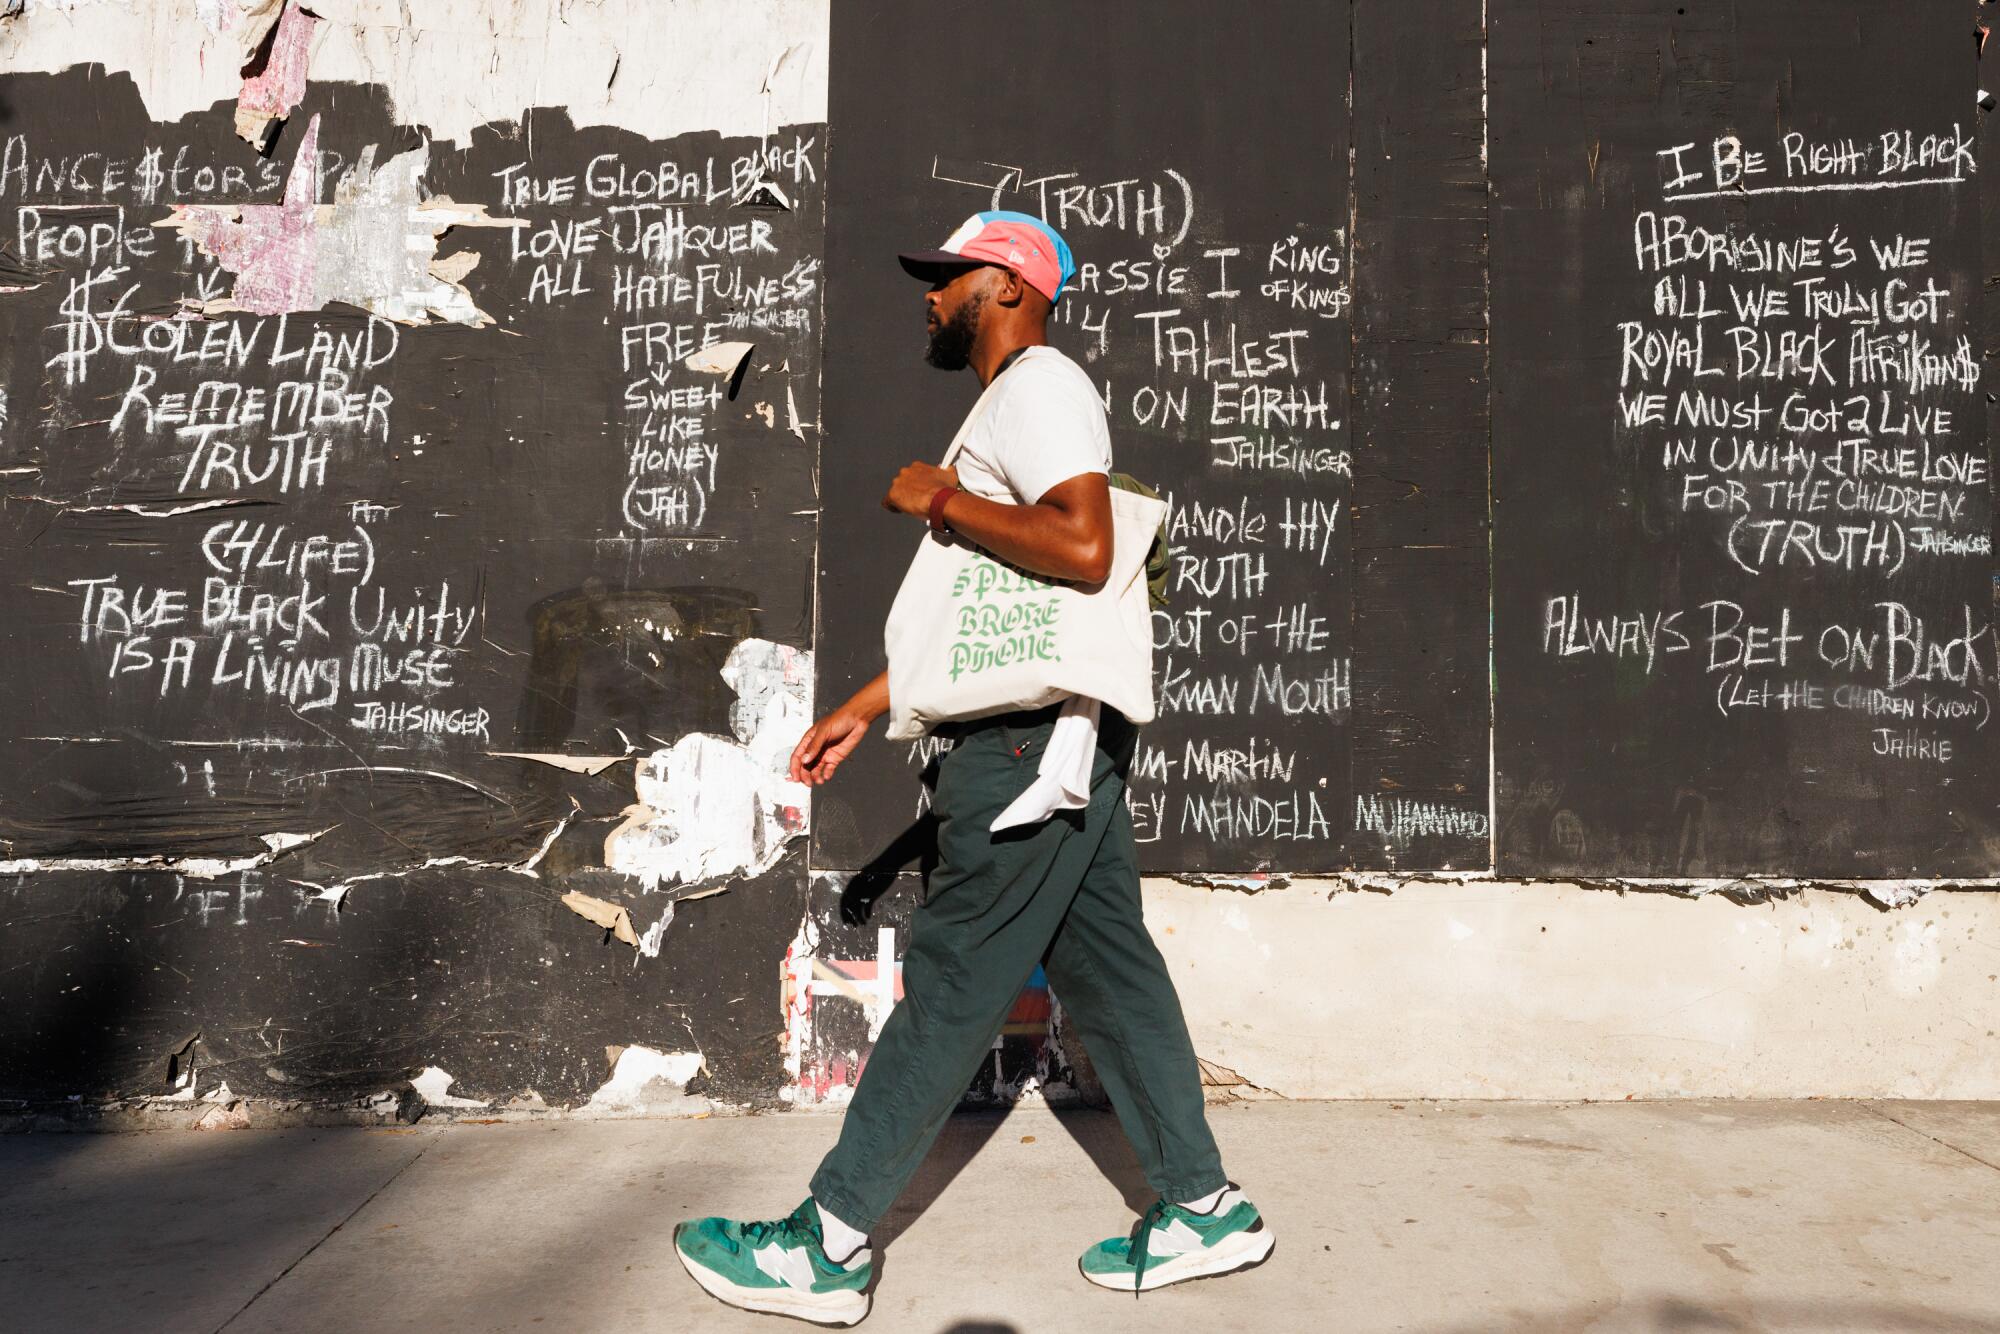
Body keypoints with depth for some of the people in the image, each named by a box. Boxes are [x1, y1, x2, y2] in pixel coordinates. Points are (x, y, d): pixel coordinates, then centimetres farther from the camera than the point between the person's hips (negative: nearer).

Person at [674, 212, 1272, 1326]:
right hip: (1058, 740, 11)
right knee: (1110, 972, 11)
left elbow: (1083, 547, -24)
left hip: (1035, 741, -11)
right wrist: (862, 711, 24)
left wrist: (940, 500, -13)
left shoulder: (1042, 383, -6)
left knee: (954, 983, -6)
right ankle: (1204, 1209, 18)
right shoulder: (1012, 406, 26)